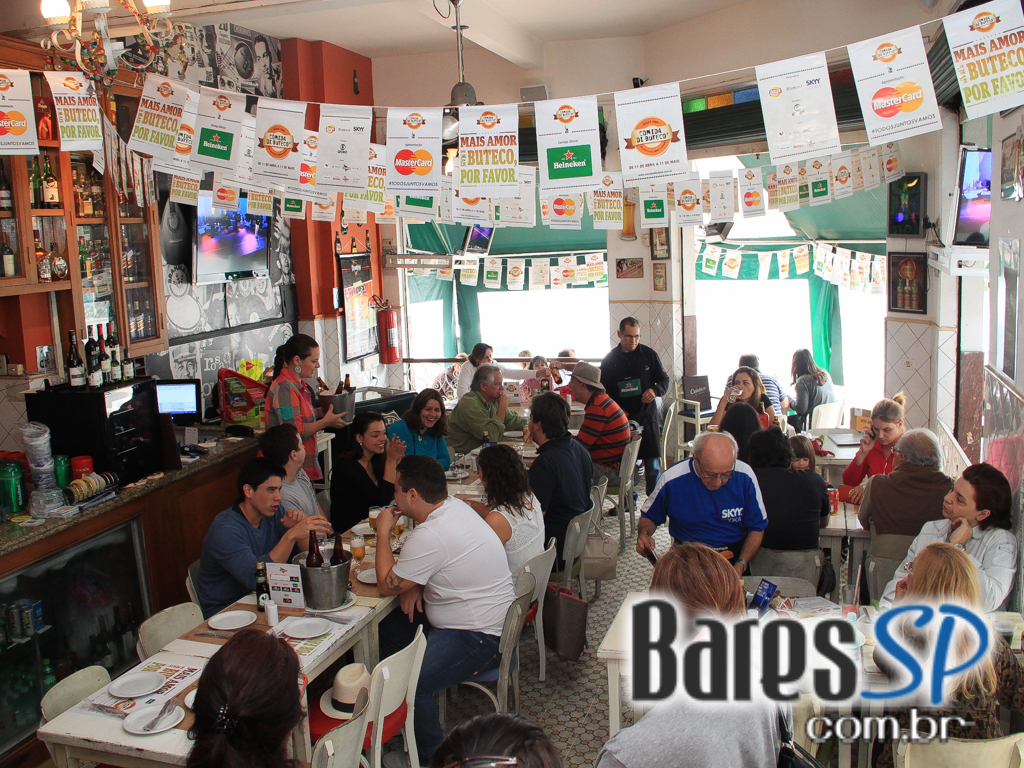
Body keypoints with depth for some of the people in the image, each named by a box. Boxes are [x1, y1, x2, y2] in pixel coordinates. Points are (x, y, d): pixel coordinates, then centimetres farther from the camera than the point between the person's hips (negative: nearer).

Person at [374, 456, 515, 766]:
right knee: (389, 627, 13)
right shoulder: (454, 505, 2)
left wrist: (383, 532, -5)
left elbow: (387, 585, -15)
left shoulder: (430, 535, -27)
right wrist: (414, 585, 1)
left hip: (479, 638, -11)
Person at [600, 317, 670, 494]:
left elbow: (664, 380, 7)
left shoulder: (649, 354, 2)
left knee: (652, 465, 0)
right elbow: (603, 390, 9)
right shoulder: (609, 359, 4)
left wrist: (655, 390, -15)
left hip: (647, 415, -1)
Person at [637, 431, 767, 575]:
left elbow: (757, 527, 2)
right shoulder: (672, 480, -14)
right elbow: (649, 516, 6)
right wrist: (644, 536, -17)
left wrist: (741, 565, -12)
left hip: (736, 554, 2)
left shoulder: (744, 476, -11)